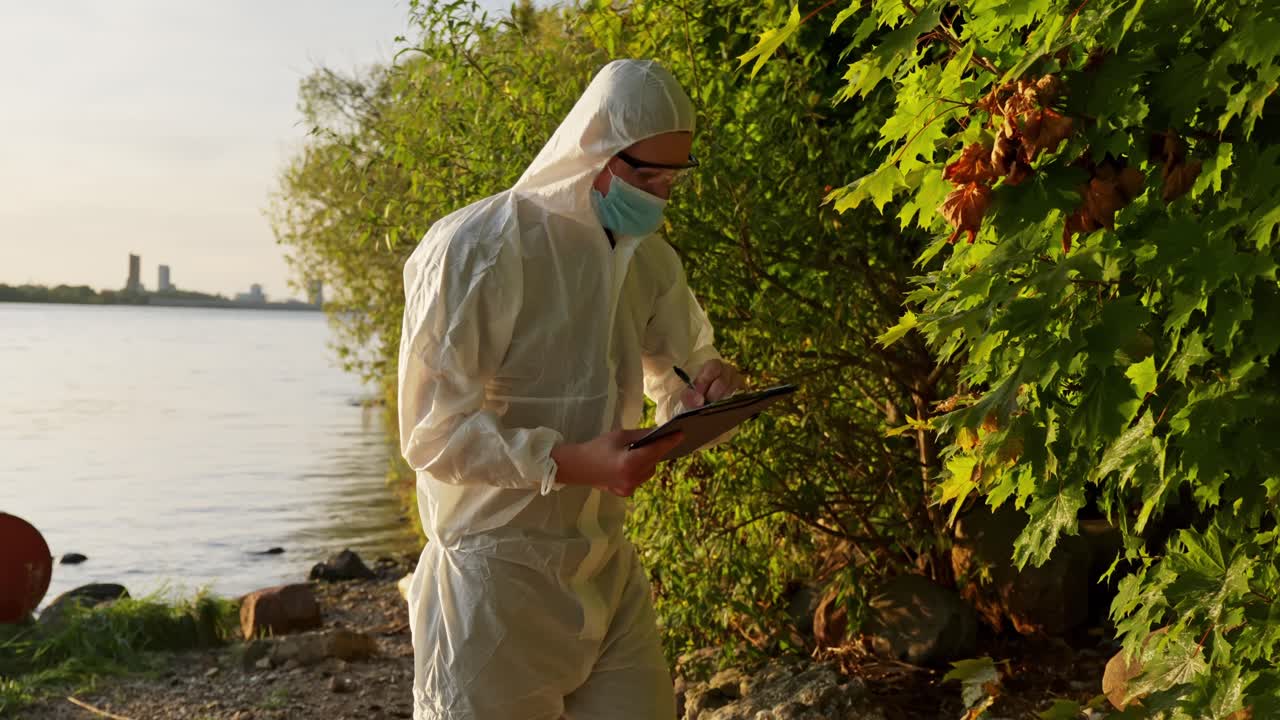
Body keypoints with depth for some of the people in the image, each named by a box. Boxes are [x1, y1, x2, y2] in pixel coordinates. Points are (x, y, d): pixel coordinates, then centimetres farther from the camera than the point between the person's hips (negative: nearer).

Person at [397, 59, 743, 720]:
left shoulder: (648, 258, 7)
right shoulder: (474, 248, -15)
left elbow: (678, 372, 20)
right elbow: (431, 429, -18)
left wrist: (709, 384, -5)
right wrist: (570, 462, -29)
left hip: (607, 568, 7)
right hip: (499, 572, -6)